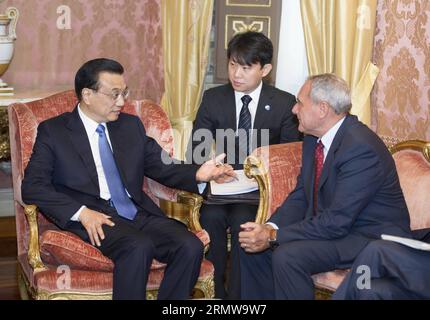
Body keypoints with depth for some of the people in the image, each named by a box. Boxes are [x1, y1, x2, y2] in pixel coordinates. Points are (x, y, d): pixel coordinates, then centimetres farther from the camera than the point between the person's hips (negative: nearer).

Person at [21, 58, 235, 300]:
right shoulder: (53, 132, 5)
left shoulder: (131, 126, 19)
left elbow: (163, 168, 18)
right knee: (139, 247, -34)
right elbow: (33, 187, -4)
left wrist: (198, 174, -4)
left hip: (139, 214, 5)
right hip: (95, 219, -4)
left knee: (191, 246, -22)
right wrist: (81, 212, -18)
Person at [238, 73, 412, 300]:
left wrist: (273, 237, -27)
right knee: (253, 243, -2)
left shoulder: (361, 148, -26)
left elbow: (337, 221, -27)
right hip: (333, 225, 9)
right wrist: (270, 227, -13)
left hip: (372, 237, -9)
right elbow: (300, 196, 6)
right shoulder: (314, 138, 2)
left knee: (287, 256, -29)